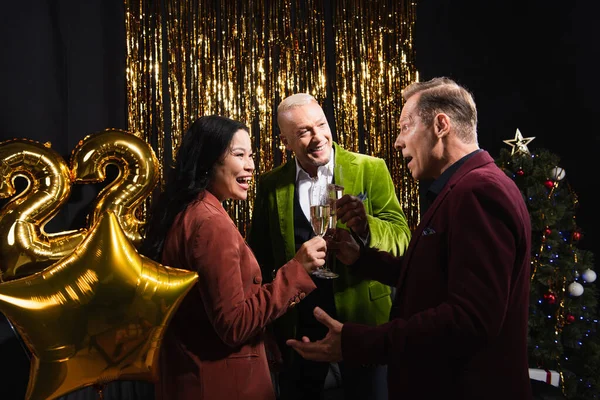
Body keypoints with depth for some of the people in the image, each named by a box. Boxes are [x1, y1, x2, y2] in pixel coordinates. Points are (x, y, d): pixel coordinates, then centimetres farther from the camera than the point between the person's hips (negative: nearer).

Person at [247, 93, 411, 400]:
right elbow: (259, 255, 6)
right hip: (296, 325, 2)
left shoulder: (371, 170, -7)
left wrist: (366, 227, -33)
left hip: (361, 317, -2)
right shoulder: (271, 184, 0)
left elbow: (401, 237, -12)